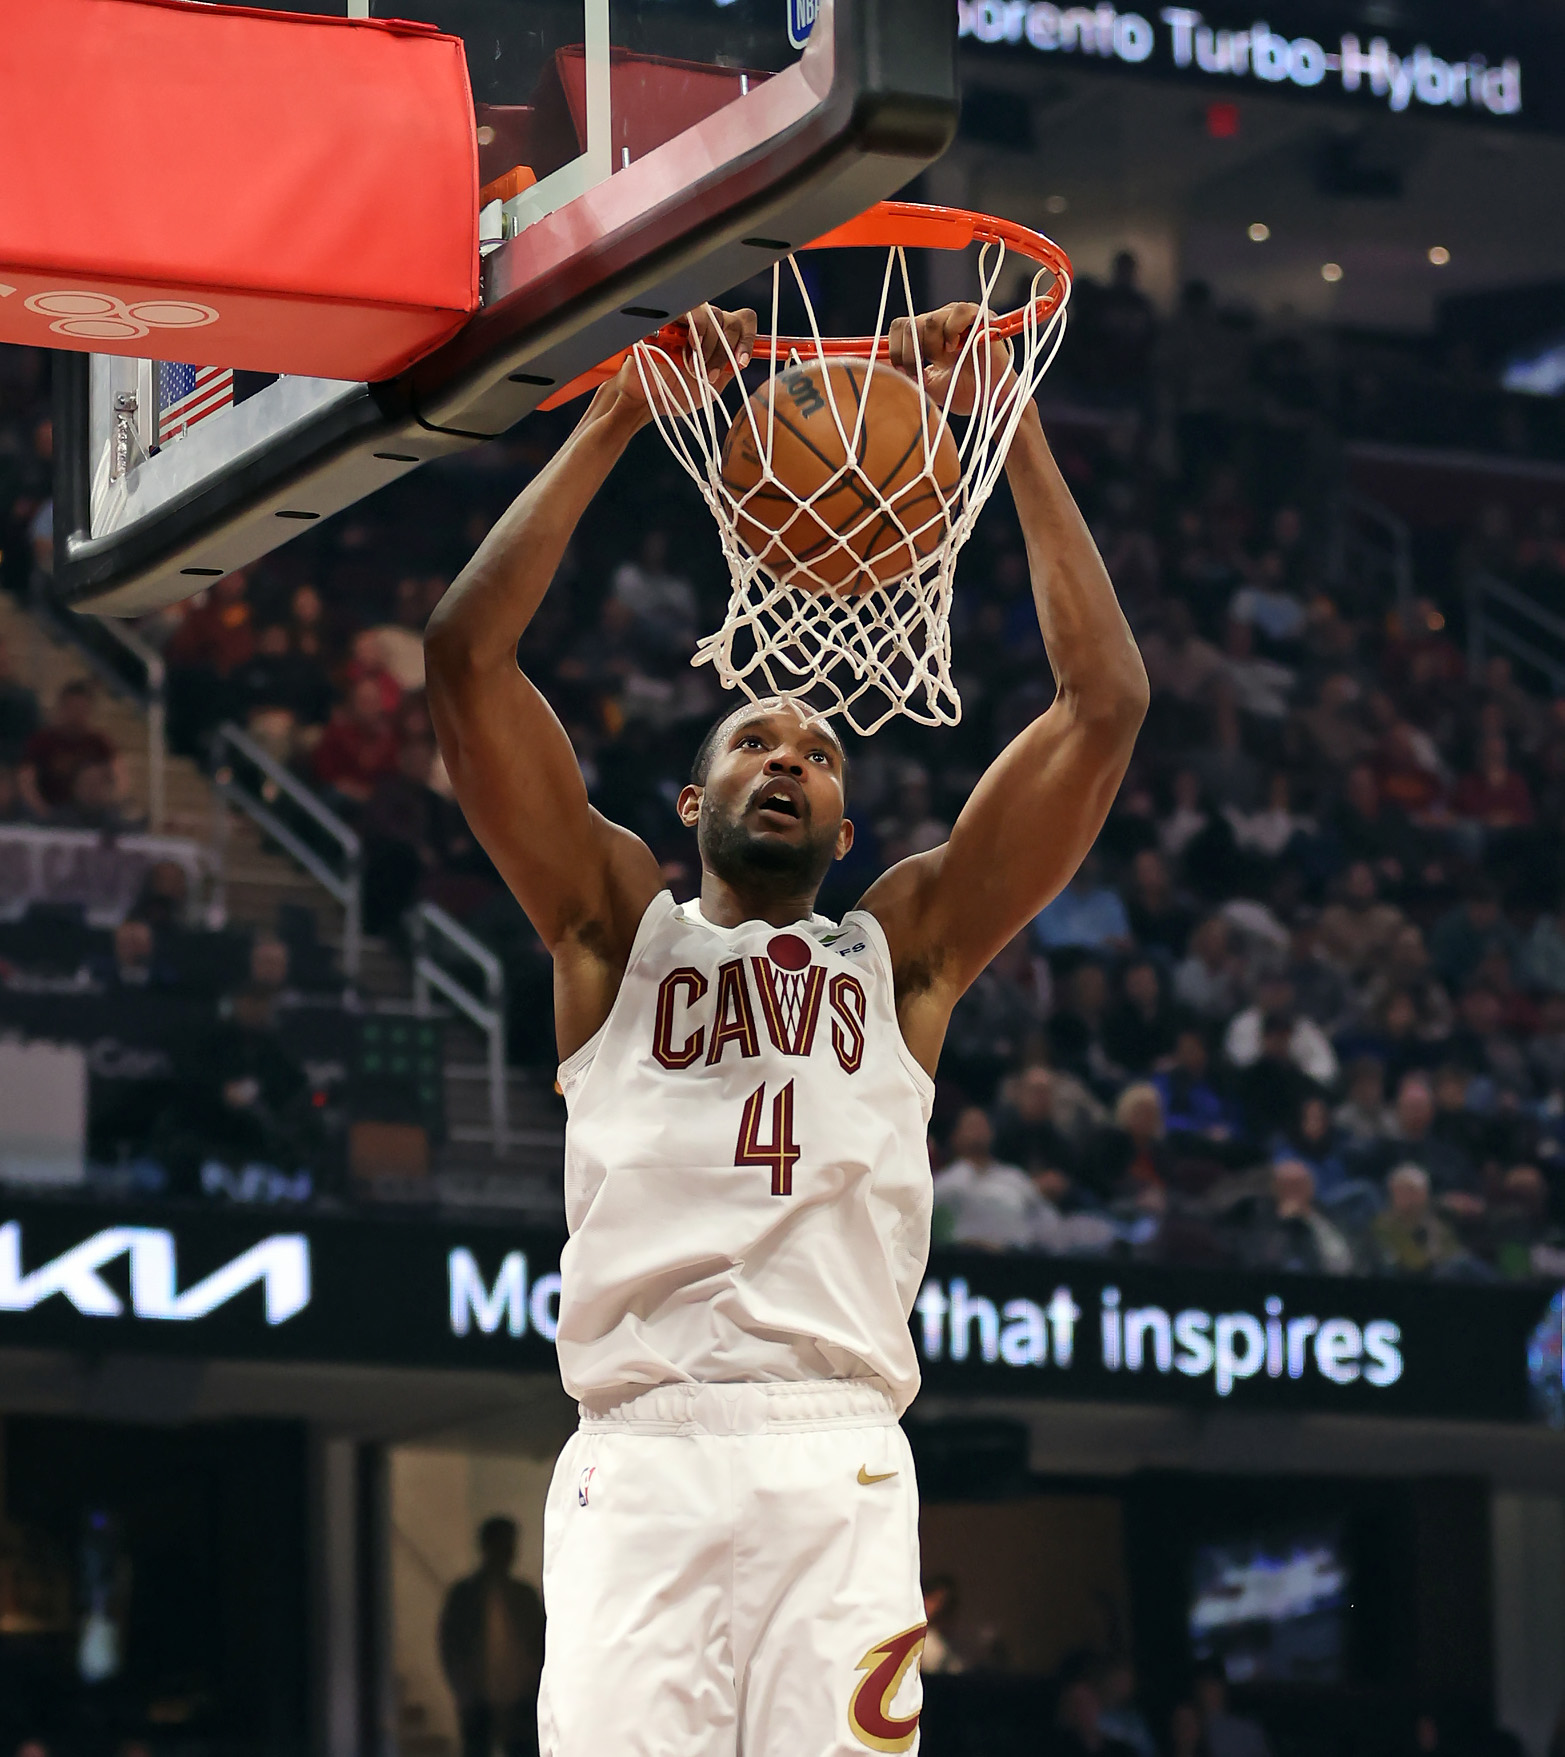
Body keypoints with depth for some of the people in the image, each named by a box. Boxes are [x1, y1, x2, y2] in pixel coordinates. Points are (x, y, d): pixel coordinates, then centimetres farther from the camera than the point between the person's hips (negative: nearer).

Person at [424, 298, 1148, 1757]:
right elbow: (467, 655, 9)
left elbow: (1106, 701, 14)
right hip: (639, 1462, -1)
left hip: (844, 1469, 1)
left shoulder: (903, 945, 20)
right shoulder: (617, 923, 19)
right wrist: (623, 415, 8)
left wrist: (1010, 429, 12)